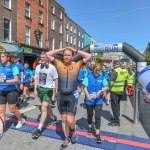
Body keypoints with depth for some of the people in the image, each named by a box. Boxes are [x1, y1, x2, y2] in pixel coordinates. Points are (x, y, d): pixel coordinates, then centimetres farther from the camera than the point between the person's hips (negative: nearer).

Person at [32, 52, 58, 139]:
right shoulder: (38, 67, 3)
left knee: (44, 108, -11)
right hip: (40, 89, 6)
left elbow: (56, 80, -8)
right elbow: (36, 78, 9)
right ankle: (53, 117, 47)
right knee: (46, 106, 21)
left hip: (48, 89, -6)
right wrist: (35, 89, 3)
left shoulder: (52, 68, -12)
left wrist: (55, 91, -9)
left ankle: (39, 129, -4)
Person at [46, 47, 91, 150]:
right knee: (64, 119, 15)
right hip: (61, 96, 3)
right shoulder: (59, 64, 2)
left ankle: (73, 131, 29)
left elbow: (89, 56, -6)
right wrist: (61, 50, 2)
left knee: (70, 121, -7)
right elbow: (48, 54, 0)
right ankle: (67, 139, 37)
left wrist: (76, 51, 1)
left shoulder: (77, 65, -1)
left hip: (72, 96, -2)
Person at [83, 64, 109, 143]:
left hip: (98, 100, 0)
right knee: (90, 115, 19)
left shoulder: (102, 78, 0)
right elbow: (84, 87, -9)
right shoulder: (88, 77, -4)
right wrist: (88, 95, -23)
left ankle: (97, 134, 6)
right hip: (89, 100, 0)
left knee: (98, 117, -3)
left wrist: (100, 91, -25)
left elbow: (107, 87, -7)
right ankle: (89, 126, 45)